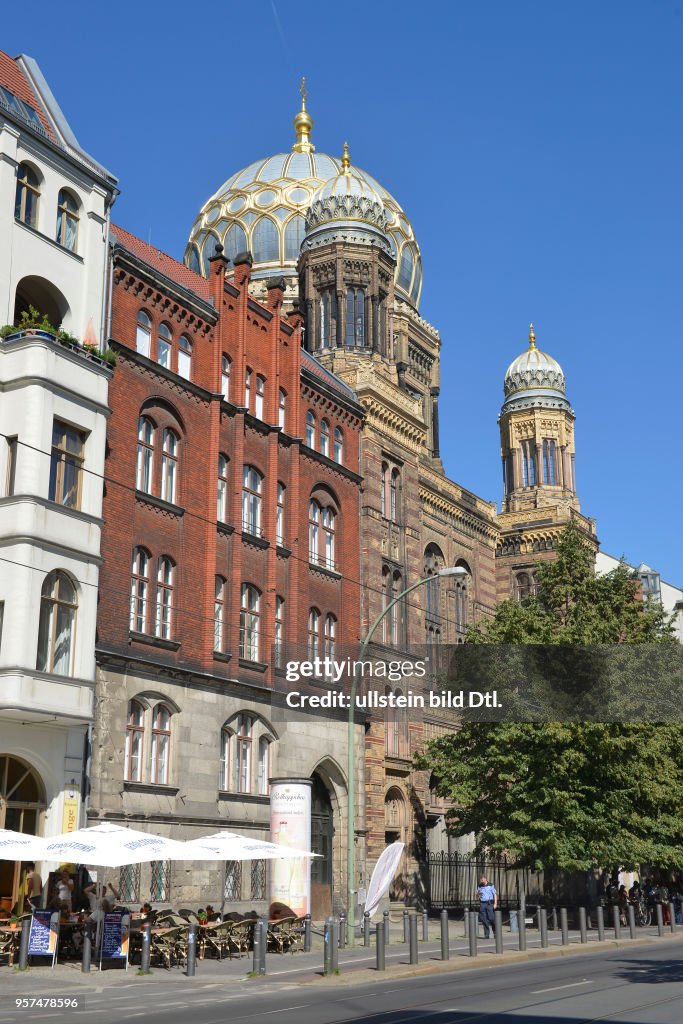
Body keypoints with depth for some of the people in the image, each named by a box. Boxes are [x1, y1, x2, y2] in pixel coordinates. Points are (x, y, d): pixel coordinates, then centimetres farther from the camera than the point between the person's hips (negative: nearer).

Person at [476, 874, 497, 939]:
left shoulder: (491, 885, -1)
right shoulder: (479, 886, 8)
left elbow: (495, 894, -1)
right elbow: (477, 895, 15)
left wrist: (495, 903, -10)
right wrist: (478, 893, -9)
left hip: (489, 903, -3)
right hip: (482, 904, 3)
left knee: (491, 918, -10)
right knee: (484, 919, -1)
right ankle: (486, 934, 4)